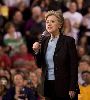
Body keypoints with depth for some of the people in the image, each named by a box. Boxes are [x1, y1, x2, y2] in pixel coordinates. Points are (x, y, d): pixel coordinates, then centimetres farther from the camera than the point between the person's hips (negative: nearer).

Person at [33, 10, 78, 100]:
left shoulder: (68, 41, -6)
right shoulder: (45, 40, 9)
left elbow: (74, 66, -8)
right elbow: (39, 64, 13)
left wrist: (72, 89, -14)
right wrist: (37, 51, -6)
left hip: (64, 86, -5)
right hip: (48, 85, 5)